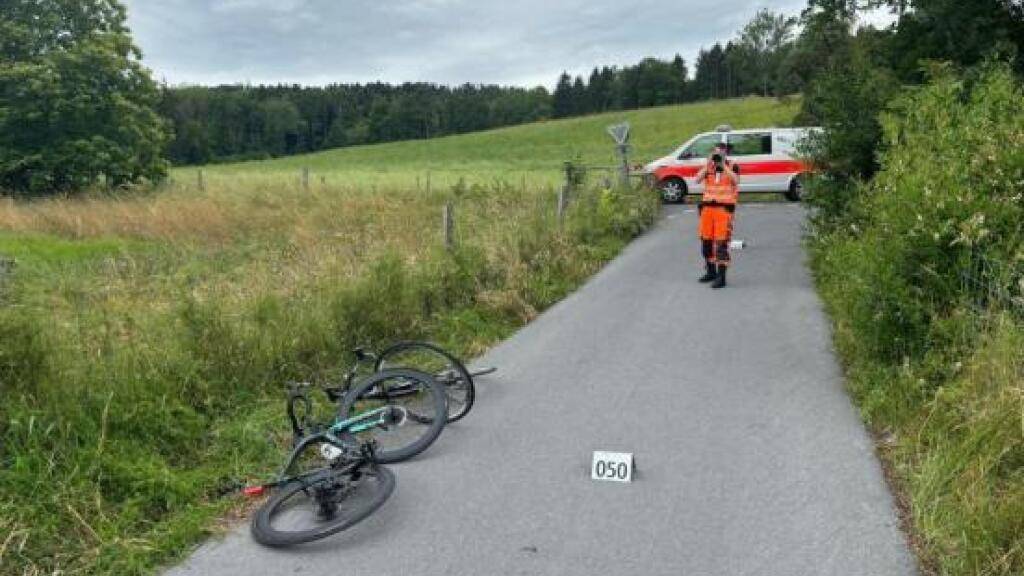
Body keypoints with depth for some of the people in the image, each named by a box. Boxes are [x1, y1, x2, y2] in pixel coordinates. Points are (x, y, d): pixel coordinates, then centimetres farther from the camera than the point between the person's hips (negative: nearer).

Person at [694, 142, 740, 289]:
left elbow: (736, 180, -16)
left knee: (721, 242, -9)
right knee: (706, 241, 11)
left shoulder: (732, 166, 2)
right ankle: (710, 271, 28)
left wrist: (724, 166, -15)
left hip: (725, 207, -5)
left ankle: (721, 277, -8)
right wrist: (708, 164, -10)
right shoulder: (708, 166, 11)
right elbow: (697, 179, -4)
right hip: (707, 206, 5)